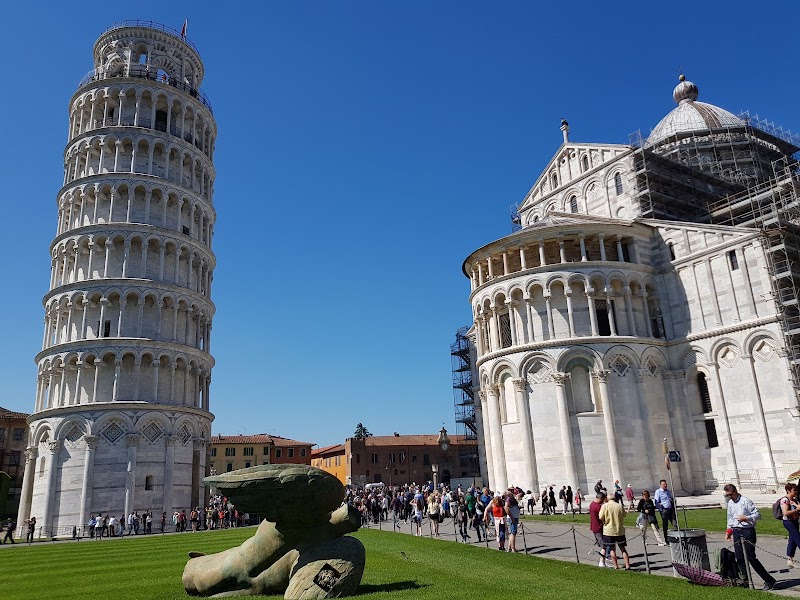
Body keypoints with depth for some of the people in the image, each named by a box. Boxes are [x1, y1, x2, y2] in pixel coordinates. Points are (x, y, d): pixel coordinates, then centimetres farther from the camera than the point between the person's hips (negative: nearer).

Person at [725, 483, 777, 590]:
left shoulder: (746, 501, -9)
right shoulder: (730, 503, 12)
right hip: (736, 532, 7)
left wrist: (746, 518, -21)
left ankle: (769, 580, 3)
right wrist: (729, 530, 13)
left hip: (747, 531, -7)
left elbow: (757, 514, -9)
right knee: (739, 558, 5)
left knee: (751, 558, -8)